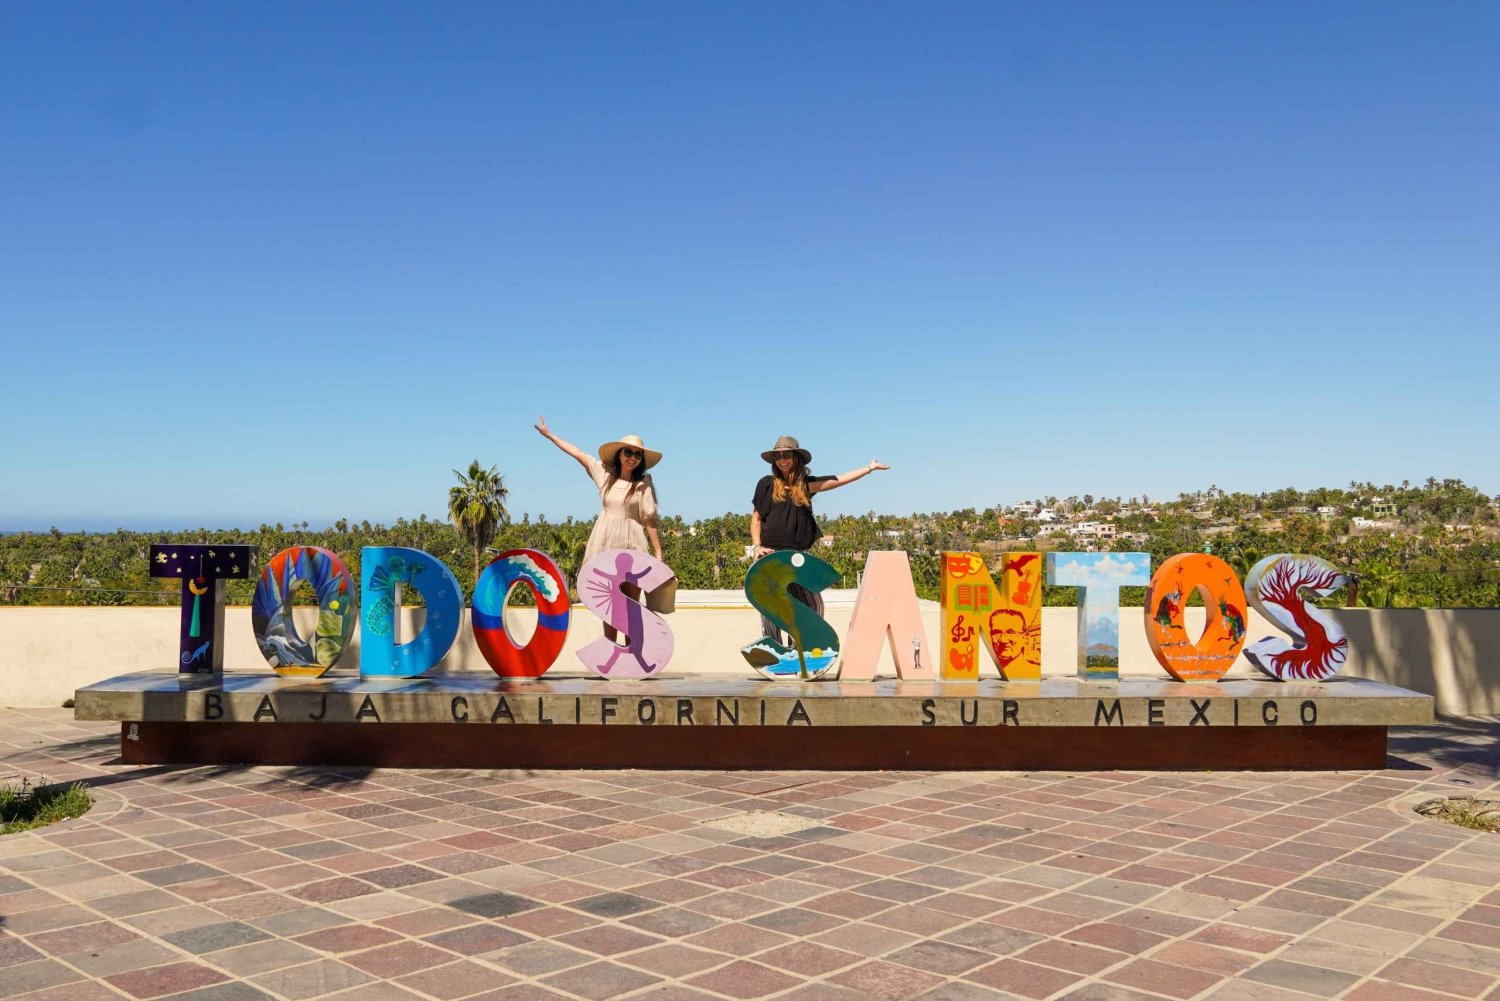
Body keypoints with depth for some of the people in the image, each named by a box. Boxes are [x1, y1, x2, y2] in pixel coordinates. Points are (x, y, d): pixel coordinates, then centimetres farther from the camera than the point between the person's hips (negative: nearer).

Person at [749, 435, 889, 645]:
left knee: (812, 603, -1)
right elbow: (756, 517, 8)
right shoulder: (767, 484, 5)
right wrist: (756, 546, -3)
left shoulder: (805, 484, 9)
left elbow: (838, 481, 5)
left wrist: (869, 468, 4)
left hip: (799, 556, 2)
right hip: (770, 555, -2)